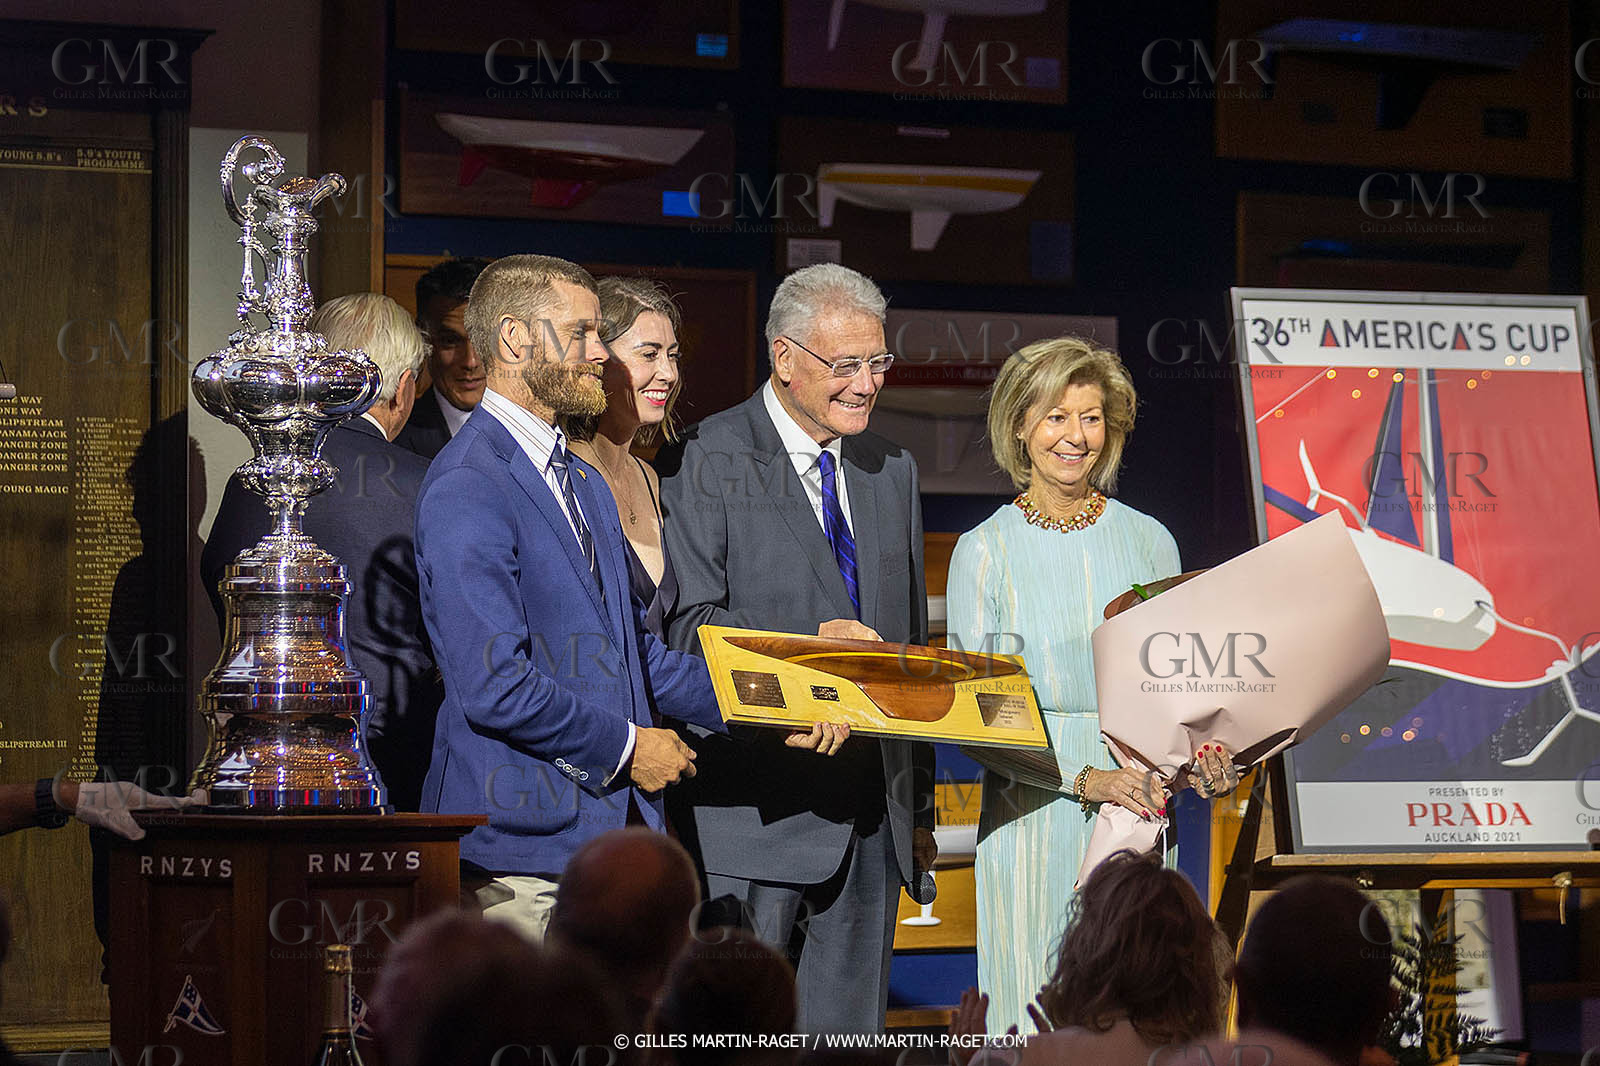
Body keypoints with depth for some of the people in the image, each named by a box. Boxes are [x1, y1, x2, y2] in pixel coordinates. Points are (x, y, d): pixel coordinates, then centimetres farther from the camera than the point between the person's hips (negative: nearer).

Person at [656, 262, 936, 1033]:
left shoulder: (893, 472, 17)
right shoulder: (703, 463, -3)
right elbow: (684, 624, -12)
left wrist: (920, 807, 19)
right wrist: (810, 642, -24)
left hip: (872, 818, 6)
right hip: (755, 811, -6)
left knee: (849, 1033, 7)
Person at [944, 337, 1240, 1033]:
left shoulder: (1148, 542, 8)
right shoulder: (985, 552, -1)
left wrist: (1201, 754, -8)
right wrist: (1083, 778, -15)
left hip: (1140, 815, 2)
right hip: (1033, 811, -2)